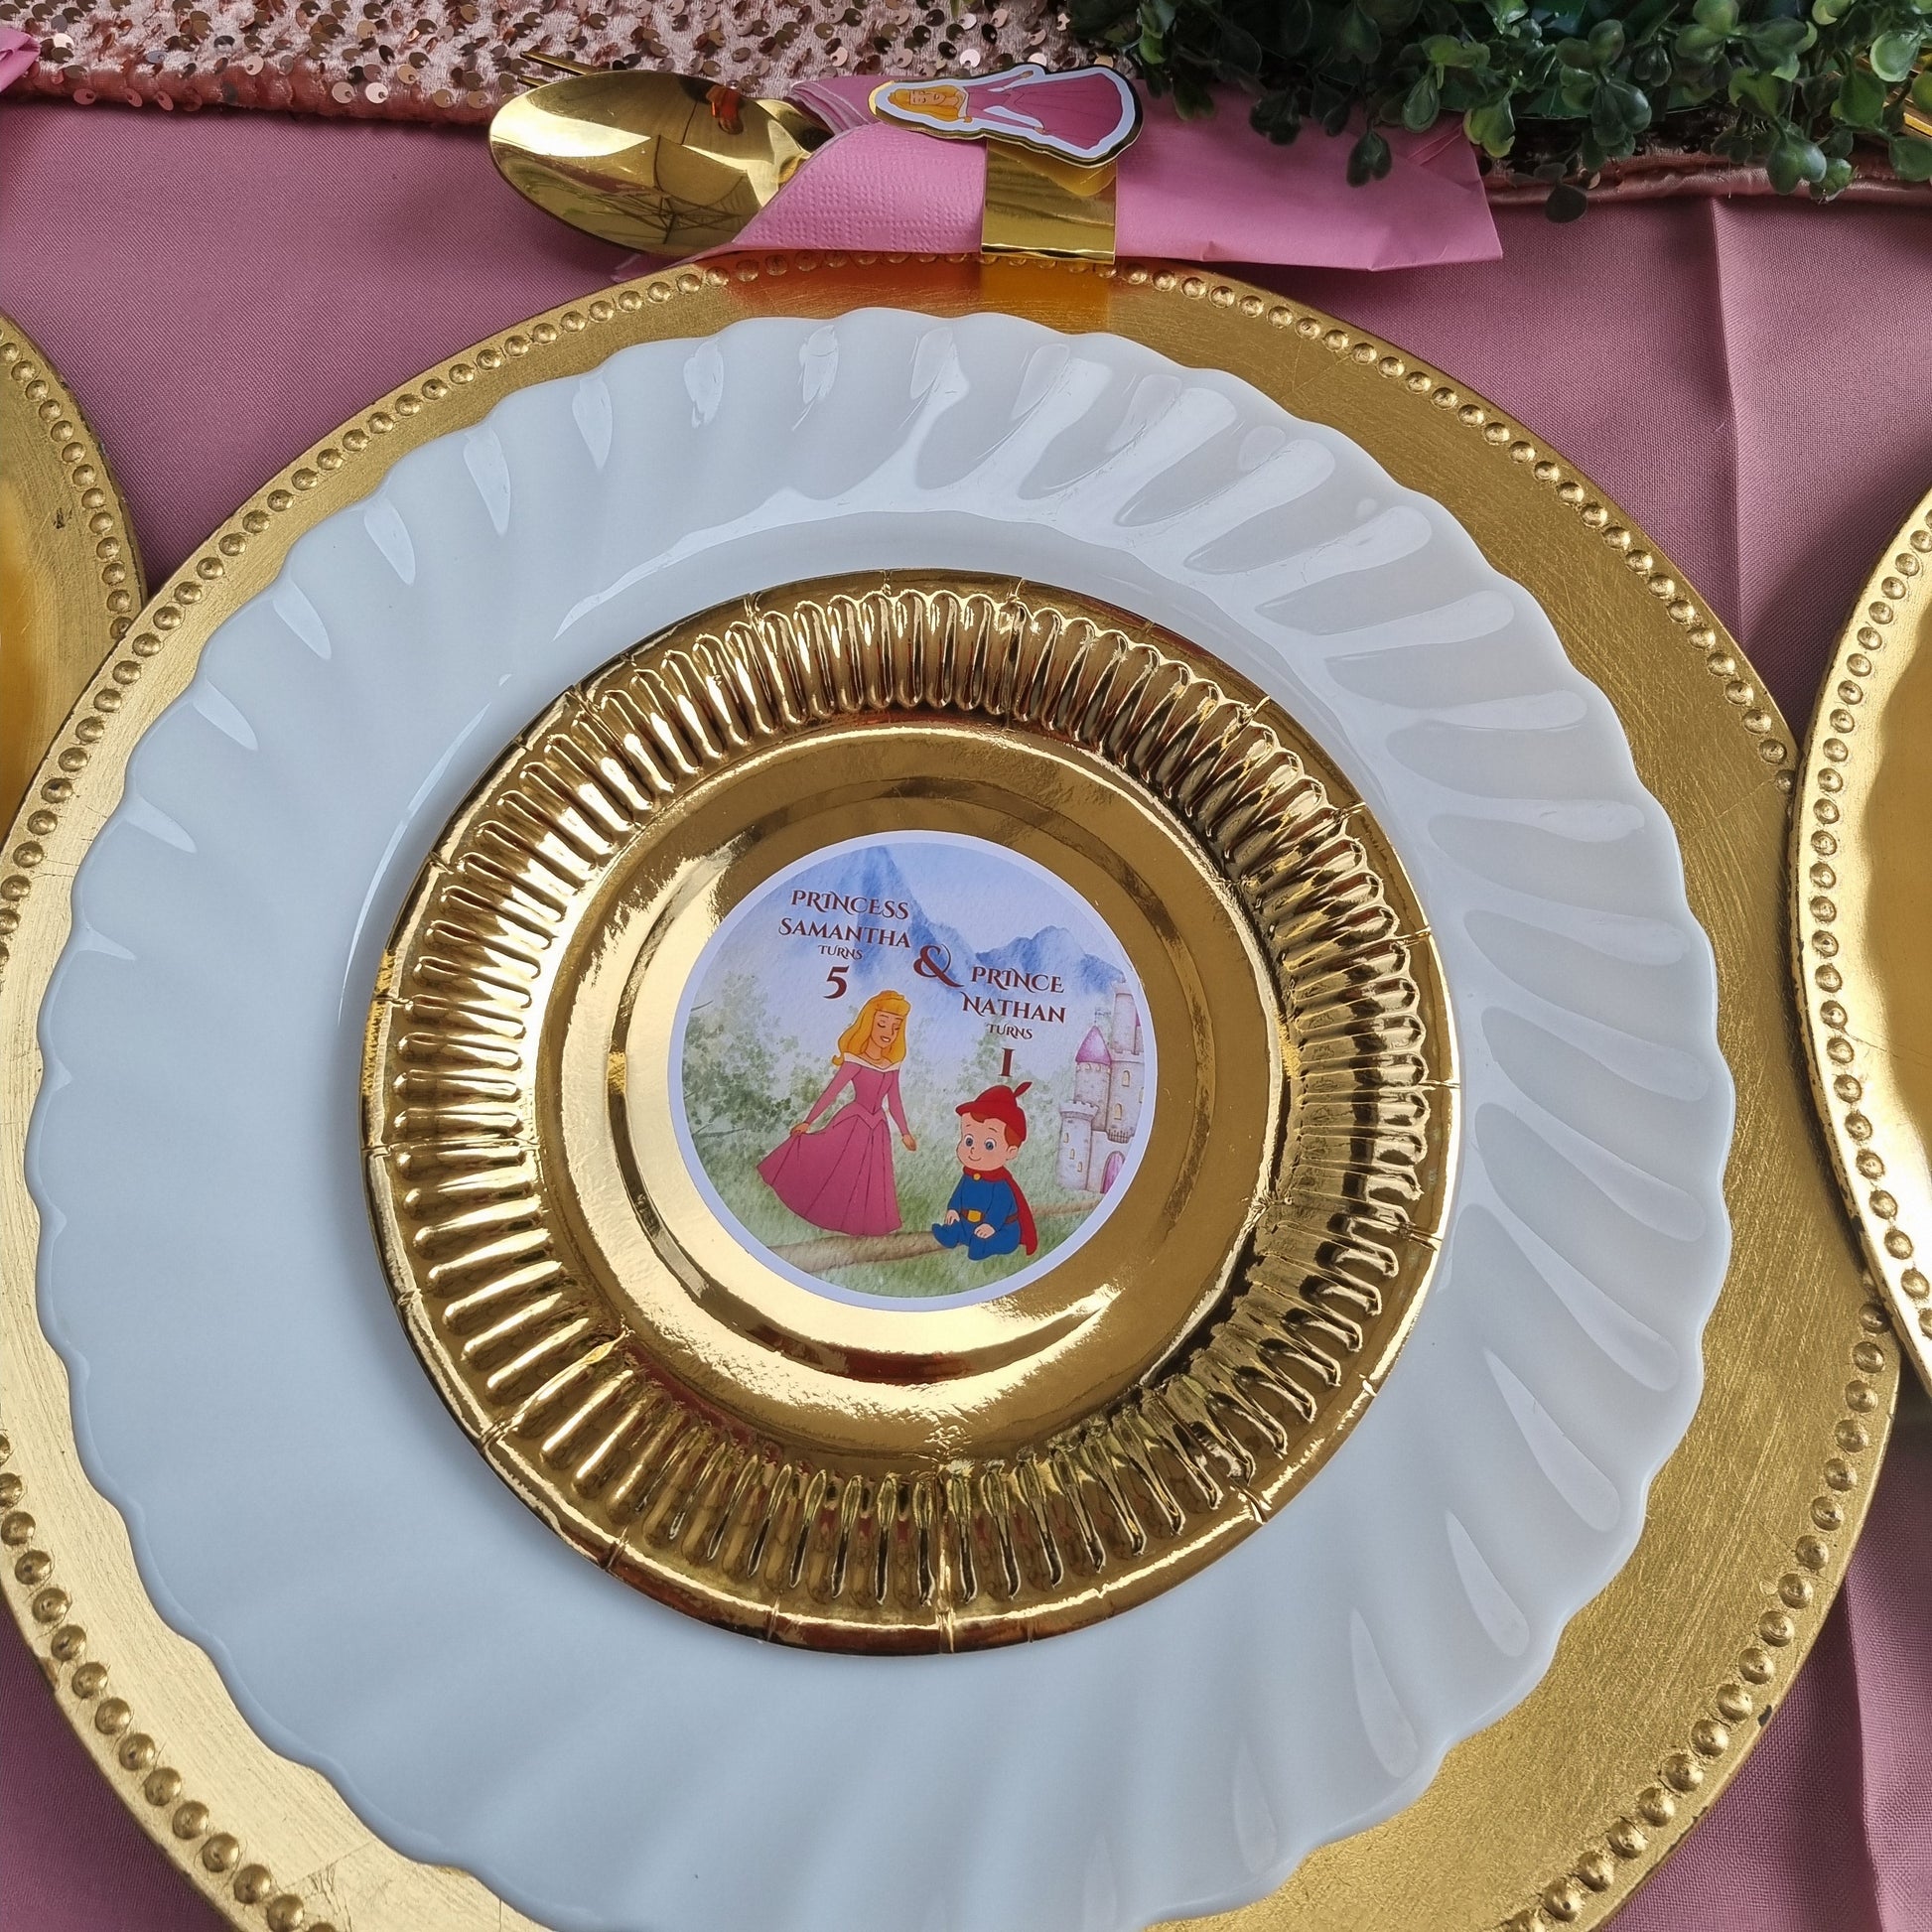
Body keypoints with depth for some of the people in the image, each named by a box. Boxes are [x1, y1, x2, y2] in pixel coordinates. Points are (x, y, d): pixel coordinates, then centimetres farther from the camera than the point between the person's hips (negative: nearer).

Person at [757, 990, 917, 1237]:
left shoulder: (891, 1067, 1)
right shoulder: (855, 1062, -15)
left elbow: (894, 1102, 12)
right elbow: (831, 1091, -14)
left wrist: (905, 1132, 16)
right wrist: (808, 1121, -14)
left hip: (877, 1128, 5)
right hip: (852, 1123, -5)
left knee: (872, 1179, 9)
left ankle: (853, 1222, 24)